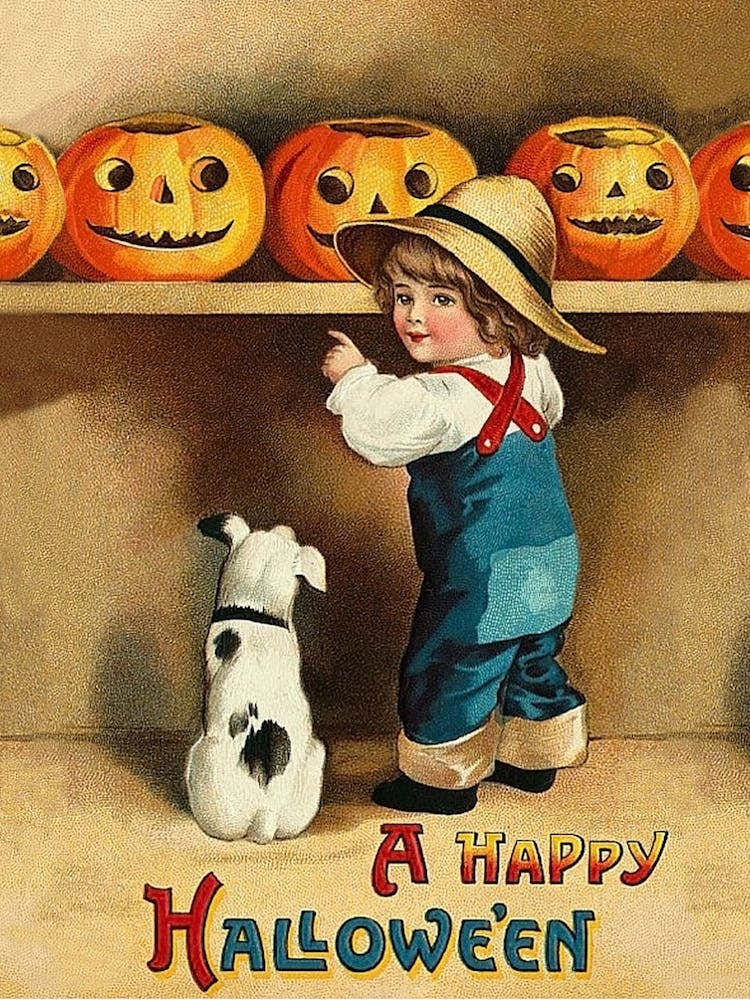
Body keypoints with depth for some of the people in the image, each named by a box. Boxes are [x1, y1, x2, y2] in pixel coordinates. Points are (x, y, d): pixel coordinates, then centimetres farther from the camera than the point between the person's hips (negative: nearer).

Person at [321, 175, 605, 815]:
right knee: (533, 666, 25)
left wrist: (353, 378, -17)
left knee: (445, 675, 9)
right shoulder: (530, 372, 2)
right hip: (550, 568, 9)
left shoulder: (452, 396, -26)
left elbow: (382, 430, -34)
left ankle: (443, 781, 23)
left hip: (484, 579, -9)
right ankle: (533, 762, 40)